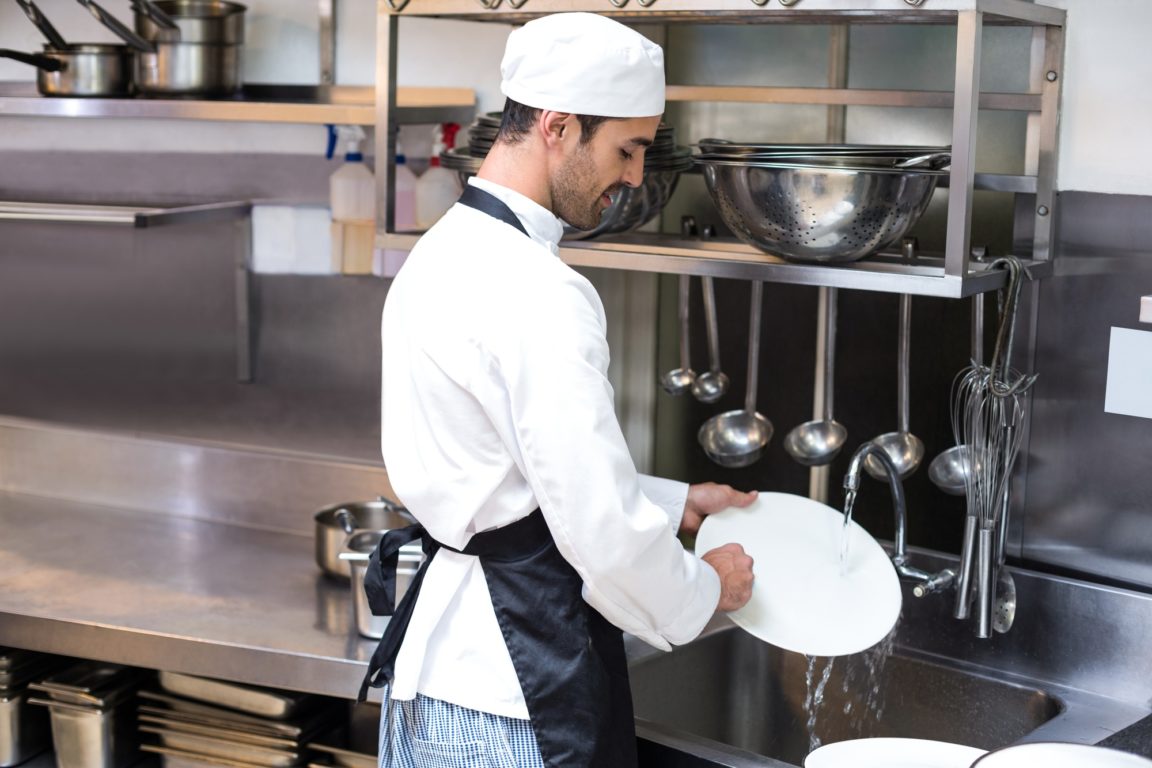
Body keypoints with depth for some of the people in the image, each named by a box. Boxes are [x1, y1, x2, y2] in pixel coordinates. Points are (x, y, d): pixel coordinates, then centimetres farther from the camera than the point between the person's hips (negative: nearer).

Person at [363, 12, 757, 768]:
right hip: (507, 689, -10)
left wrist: (672, 502, 18)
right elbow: (602, 533, -22)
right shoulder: (536, 296, -22)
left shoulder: (443, 253, 9)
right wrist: (702, 591, -2)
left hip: (432, 641, 10)